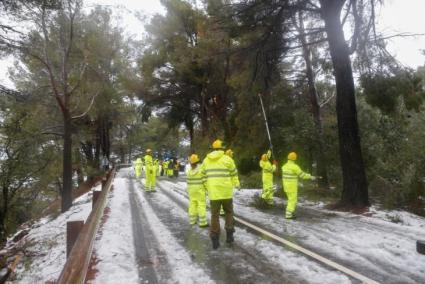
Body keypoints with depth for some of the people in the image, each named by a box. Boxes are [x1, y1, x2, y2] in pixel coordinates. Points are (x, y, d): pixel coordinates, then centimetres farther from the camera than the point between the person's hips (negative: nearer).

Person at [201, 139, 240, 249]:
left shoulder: (206, 160, 7)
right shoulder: (227, 159, -3)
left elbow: (204, 176, 11)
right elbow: (233, 174, 2)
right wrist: (236, 184, 19)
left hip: (213, 192, 2)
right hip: (226, 191, -2)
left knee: (215, 215, 8)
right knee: (229, 212, 17)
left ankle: (215, 239, 7)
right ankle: (229, 234, 12)